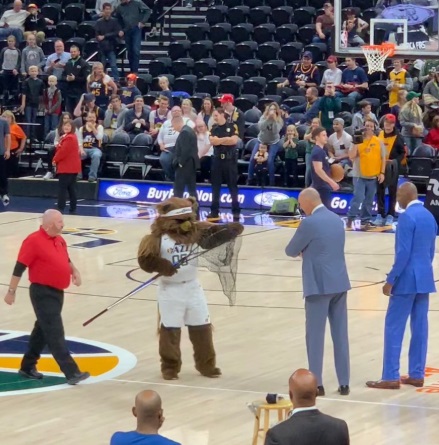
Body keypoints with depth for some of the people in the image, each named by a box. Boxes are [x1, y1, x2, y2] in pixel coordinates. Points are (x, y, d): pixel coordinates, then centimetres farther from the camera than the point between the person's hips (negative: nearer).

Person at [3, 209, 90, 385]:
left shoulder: (59, 240, 10)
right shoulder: (34, 241, -15)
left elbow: (65, 260, 26)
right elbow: (20, 267, -15)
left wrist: (74, 271, 6)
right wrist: (11, 291, -15)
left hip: (57, 292, 9)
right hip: (43, 293, -9)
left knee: (43, 330, 17)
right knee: (55, 333, -10)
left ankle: (28, 366, 29)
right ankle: (71, 372, -15)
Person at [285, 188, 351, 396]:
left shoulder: (309, 223, -14)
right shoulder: (337, 220, 11)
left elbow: (291, 251, -4)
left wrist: (300, 251, 17)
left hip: (319, 285, -7)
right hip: (340, 283, 7)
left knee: (315, 335, 0)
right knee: (340, 335, 9)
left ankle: (316, 384, 1)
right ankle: (344, 383, 11)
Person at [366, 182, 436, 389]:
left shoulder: (407, 217, -15)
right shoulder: (429, 216, 11)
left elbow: (403, 253, -20)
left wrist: (391, 280, -16)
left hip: (408, 279, -8)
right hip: (425, 278, 8)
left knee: (394, 327, -4)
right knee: (420, 327, 9)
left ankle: (391, 377, -5)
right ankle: (416, 374, 12)